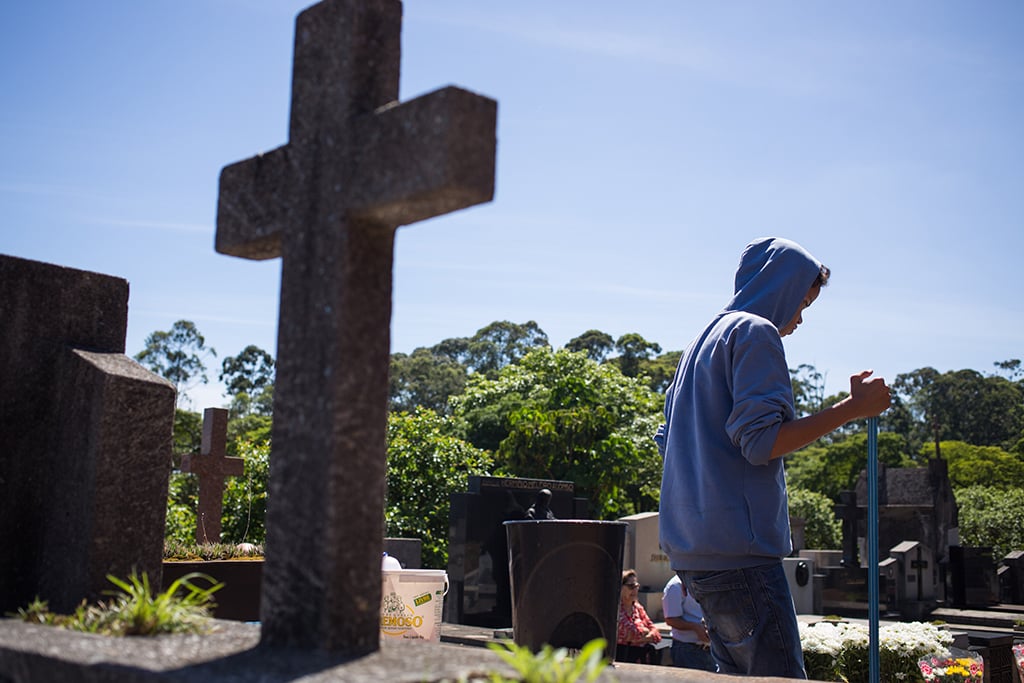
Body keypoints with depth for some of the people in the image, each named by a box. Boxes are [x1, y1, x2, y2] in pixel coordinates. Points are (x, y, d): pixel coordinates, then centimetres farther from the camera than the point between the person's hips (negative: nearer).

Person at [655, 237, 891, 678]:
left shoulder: (703, 340, 24)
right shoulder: (755, 331, -5)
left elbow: (667, 441, 27)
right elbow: (761, 440, -16)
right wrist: (852, 407, -12)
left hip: (693, 549, 10)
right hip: (738, 548, -10)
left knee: (739, 671, 13)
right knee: (780, 674, -10)